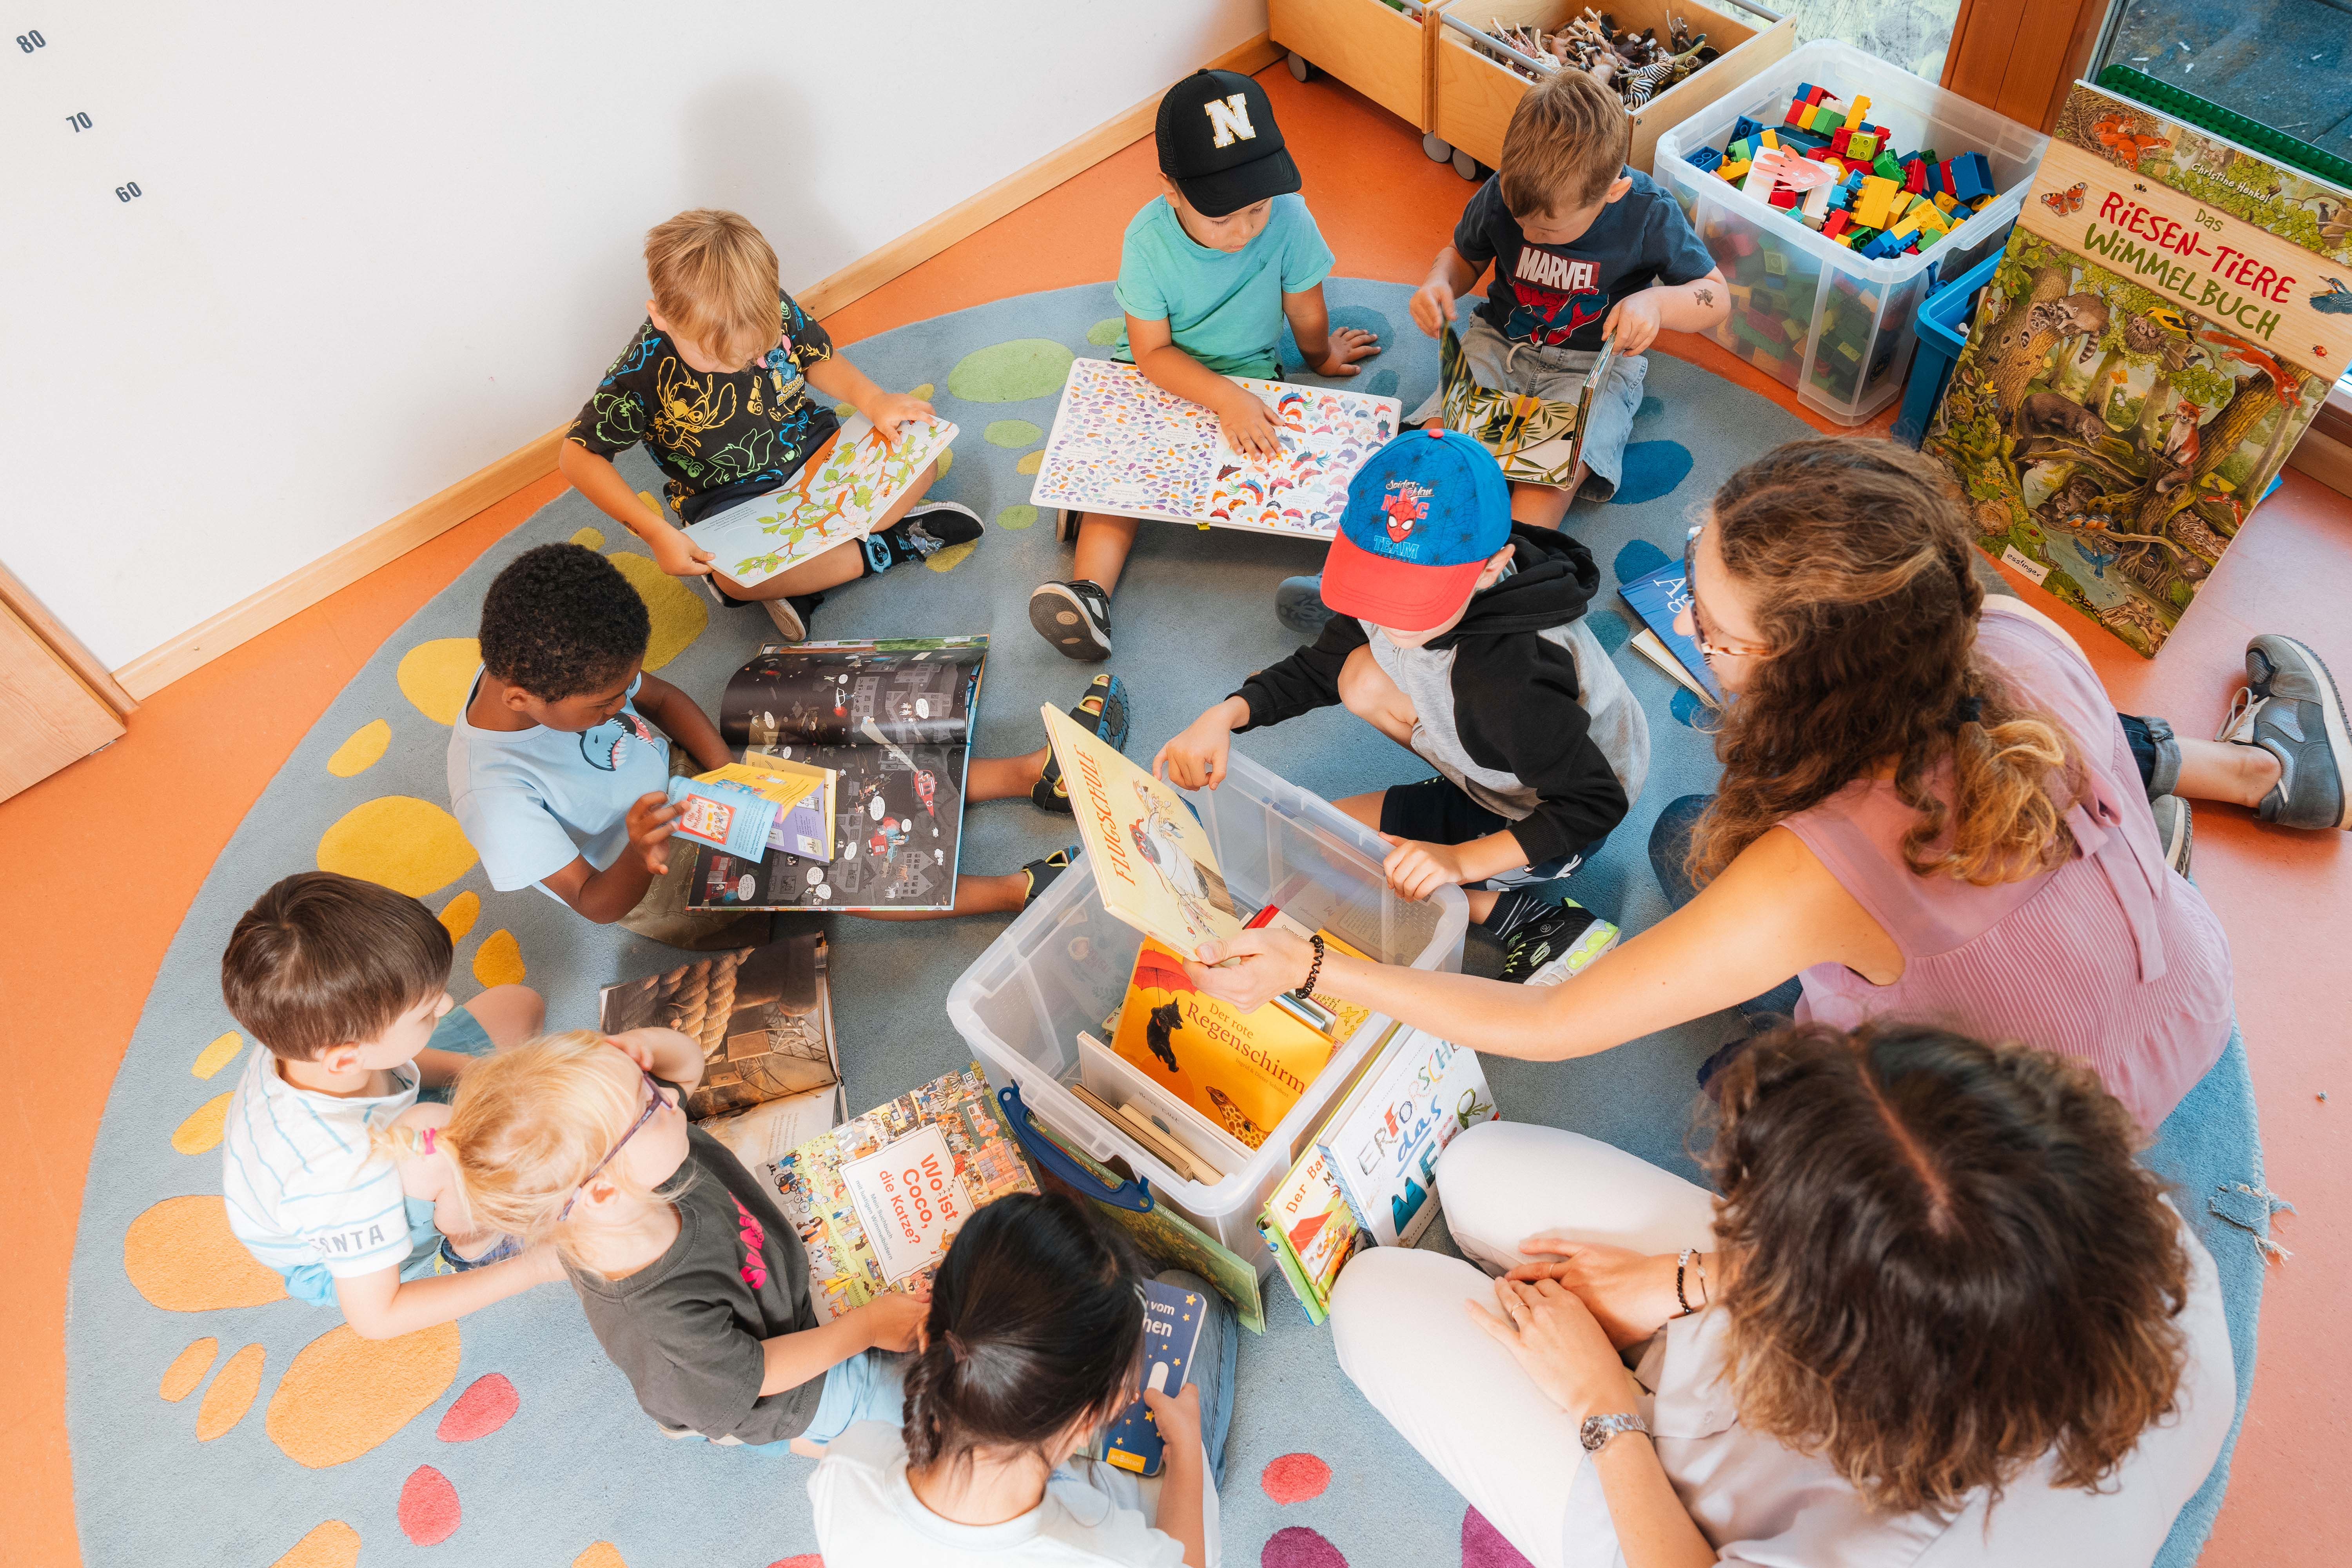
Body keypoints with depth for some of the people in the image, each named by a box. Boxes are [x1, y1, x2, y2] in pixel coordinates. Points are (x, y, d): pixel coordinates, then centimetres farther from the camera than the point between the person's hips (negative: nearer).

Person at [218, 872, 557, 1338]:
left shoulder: (308, 1033, -28)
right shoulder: (351, 1173, -46)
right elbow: (375, 1317, -31)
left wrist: (464, 1068, -17)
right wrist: (535, 1268, -29)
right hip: (339, 1266, -7)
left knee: (517, 1004, 1)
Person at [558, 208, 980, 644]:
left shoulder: (778, 309, -16)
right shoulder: (642, 374, -25)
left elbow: (818, 360, 4)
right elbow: (578, 455, -20)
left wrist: (872, 399, -16)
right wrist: (655, 533, -30)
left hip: (813, 446, 4)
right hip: (731, 496, -4)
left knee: (918, 461, -12)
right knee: (736, 577, -34)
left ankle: (794, 581, -17)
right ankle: (881, 548, -15)